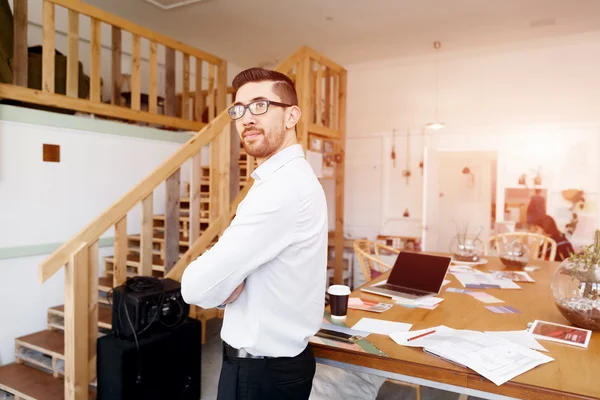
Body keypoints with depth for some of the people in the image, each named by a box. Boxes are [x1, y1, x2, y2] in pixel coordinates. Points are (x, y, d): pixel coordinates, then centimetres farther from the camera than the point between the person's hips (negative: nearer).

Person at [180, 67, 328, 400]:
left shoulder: (283, 187, -28)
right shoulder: (286, 178, 6)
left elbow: (197, 287, -28)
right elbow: (234, 267, 7)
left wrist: (222, 285, -8)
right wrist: (224, 278, -13)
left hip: (262, 372, -8)